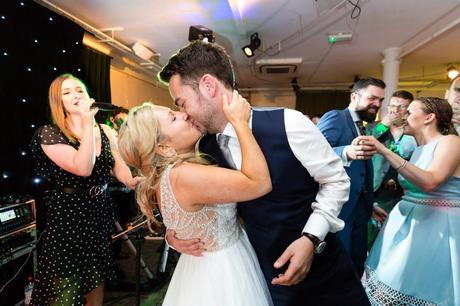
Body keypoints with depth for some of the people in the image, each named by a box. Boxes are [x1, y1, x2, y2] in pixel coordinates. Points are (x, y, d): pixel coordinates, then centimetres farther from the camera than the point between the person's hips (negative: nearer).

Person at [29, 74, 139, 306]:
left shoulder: (105, 131, 3)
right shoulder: (49, 134, -12)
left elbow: (119, 165, 1)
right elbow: (83, 168, -26)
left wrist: (132, 181, -20)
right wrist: (87, 123, -25)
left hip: (100, 212, 5)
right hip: (68, 216, -4)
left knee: (97, 280, 18)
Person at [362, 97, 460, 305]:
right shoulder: (417, 150, 13)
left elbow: (430, 182, -29)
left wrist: (384, 151, -32)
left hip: (437, 226, -7)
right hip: (408, 221, 7)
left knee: (424, 288, 1)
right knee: (397, 282, 11)